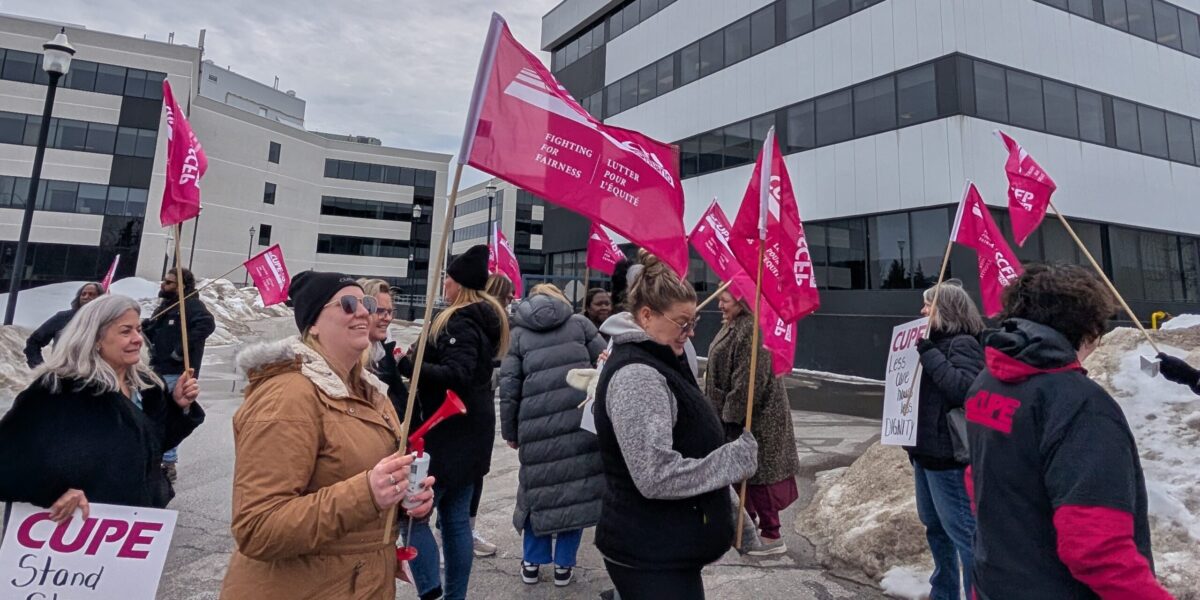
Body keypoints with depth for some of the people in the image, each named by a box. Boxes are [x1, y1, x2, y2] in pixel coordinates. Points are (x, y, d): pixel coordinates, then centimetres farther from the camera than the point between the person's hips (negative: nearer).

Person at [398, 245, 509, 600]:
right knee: (456, 518, 14)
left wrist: (406, 365, -32)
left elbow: (456, 375, -27)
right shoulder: (484, 317, 13)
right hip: (468, 430, 10)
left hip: (451, 433, -10)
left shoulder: (462, 322, -15)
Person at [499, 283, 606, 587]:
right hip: (582, 419, 0)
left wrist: (510, 432, 14)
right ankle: (564, 564, 21)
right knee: (579, 488, 11)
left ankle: (532, 562, 26)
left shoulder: (518, 333, 12)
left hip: (538, 424, 1)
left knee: (539, 489, 15)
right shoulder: (579, 322, 12)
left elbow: (509, 386, 6)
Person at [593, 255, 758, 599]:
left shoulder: (658, 362, 10)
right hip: (651, 558, -10)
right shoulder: (636, 376, -23)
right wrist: (736, 459, -19)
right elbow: (656, 478, -29)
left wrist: (726, 504, 20)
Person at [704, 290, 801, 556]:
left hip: (754, 417, -10)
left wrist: (732, 413, -20)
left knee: (757, 473, 0)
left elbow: (749, 380, -26)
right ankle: (748, 521, 36)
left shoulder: (751, 330, -24)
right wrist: (726, 411, 18)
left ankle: (772, 537, 14)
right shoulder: (733, 327, 10)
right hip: (736, 412, 10)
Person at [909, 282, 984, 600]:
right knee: (934, 526, 20)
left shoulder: (963, 343, -12)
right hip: (926, 451, 10)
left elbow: (964, 388, -27)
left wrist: (929, 353, -23)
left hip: (948, 454, -9)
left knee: (963, 531, -3)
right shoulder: (935, 342, 12)